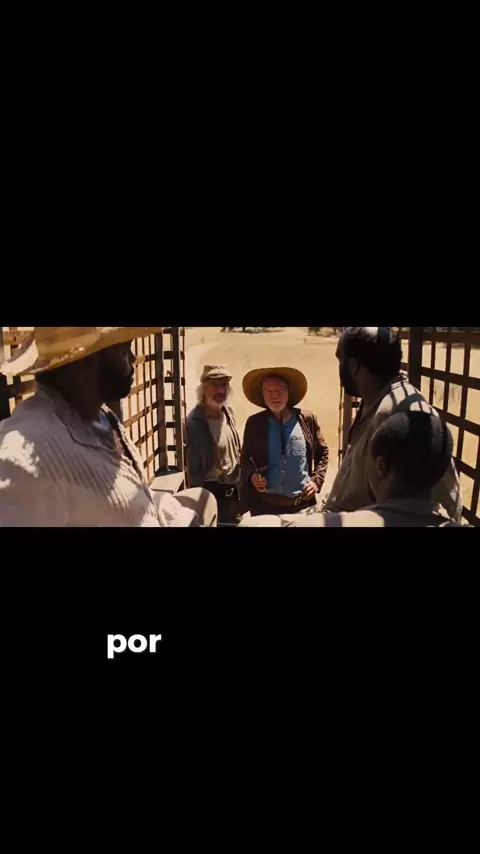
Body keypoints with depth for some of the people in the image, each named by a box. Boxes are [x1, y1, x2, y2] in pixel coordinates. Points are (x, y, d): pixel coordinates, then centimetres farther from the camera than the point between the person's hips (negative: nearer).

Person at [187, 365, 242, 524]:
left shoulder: (228, 412, 0)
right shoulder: (194, 422, -21)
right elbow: (193, 466, -17)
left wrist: (240, 486, 13)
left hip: (233, 489, 7)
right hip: (211, 491, -7)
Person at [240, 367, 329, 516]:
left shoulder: (307, 419, 2)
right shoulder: (254, 423, 2)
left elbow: (322, 452, 12)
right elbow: (245, 458, 9)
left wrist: (317, 480, 0)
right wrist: (251, 475, -10)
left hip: (302, 503, 0)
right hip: (264, 503, 0)